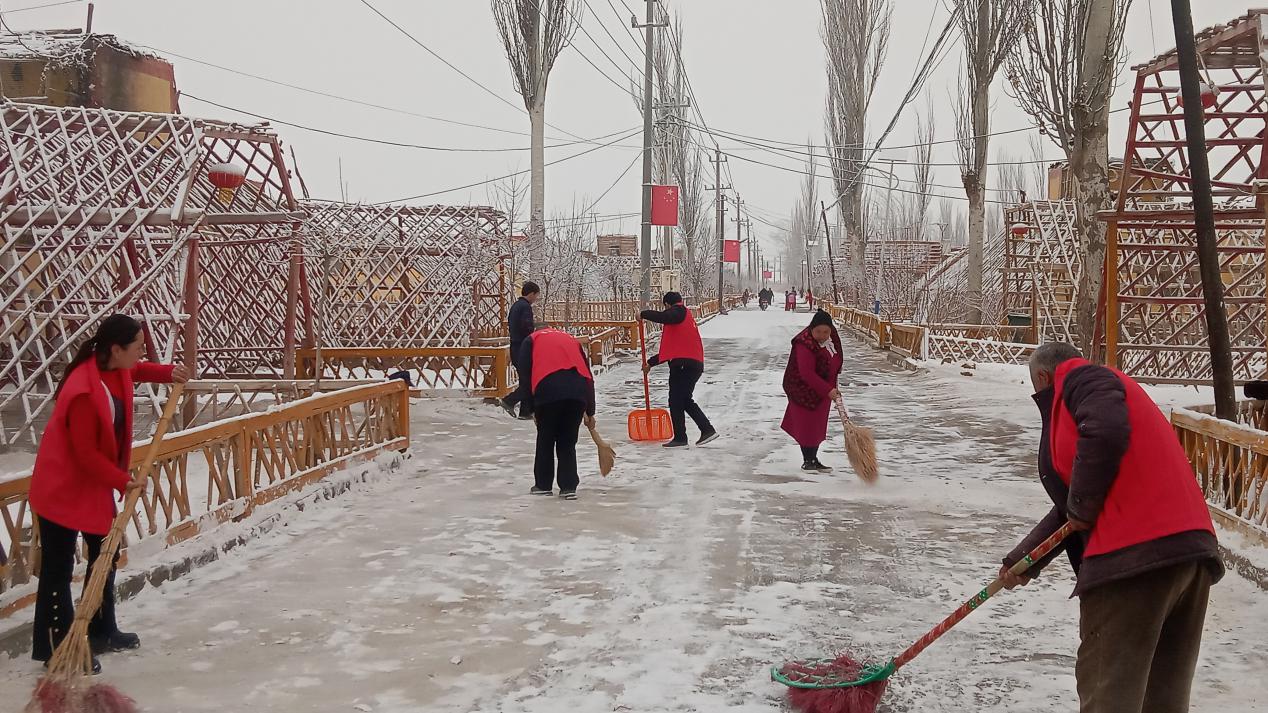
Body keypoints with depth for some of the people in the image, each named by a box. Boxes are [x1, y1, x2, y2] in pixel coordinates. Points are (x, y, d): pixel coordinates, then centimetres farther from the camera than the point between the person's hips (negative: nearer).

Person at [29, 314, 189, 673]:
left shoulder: (115, 368, -4)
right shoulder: (83, 391, -31)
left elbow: (134, 372, 24)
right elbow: (86, 454, -26)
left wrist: (168, 373, 8)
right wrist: (123, 481, -19)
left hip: (94, 482, 10)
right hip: (63, 486, -10)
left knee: (106, 554, 18)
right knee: (58, 568, -2)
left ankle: (102, 632, 32)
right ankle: (54, 648, 6)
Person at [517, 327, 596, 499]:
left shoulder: (531, 341, 25)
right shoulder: (571, 340, 34)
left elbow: (525, 377, 12)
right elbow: (588, 376, 30)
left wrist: (532, 409, 16)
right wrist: (589, 412, 35)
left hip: (548, 390, -3)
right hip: (578, 392, 3)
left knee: (545, 440, 15)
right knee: (568, 442, 15)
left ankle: (543, 485, 23)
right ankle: (569, 487, 13)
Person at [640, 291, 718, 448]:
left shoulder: (679, 311, 0)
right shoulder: (685, 317, 29)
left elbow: (663, 317, -26)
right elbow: (671, 349, 32)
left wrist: (644, 314, -11)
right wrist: (650, 363, 34)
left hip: (683, 364, -10)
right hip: (694, 365, 10)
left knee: (676, 401, -3)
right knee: (686, 400, 21)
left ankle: (680, 438, 1)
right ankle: (707, 430, 20)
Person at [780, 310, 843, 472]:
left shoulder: (832, 335, -3)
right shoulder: (805, 344, -29)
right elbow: (807, 374, -30)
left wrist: (832, 385, 17)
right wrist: (828, 390, -31)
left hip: (823, 389, 8)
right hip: (805, 390, -8)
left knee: (817, 426, 15)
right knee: (807, 425, -2)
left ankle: (812, 459, 25)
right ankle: (808, 461, 8)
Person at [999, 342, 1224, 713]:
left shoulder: (1079, 377, 2)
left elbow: (1106, 433, -21)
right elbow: (1072, 508, 29)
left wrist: (1082, 507, -7)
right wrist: (1023, 560, 26)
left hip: (1135, 554, -10)